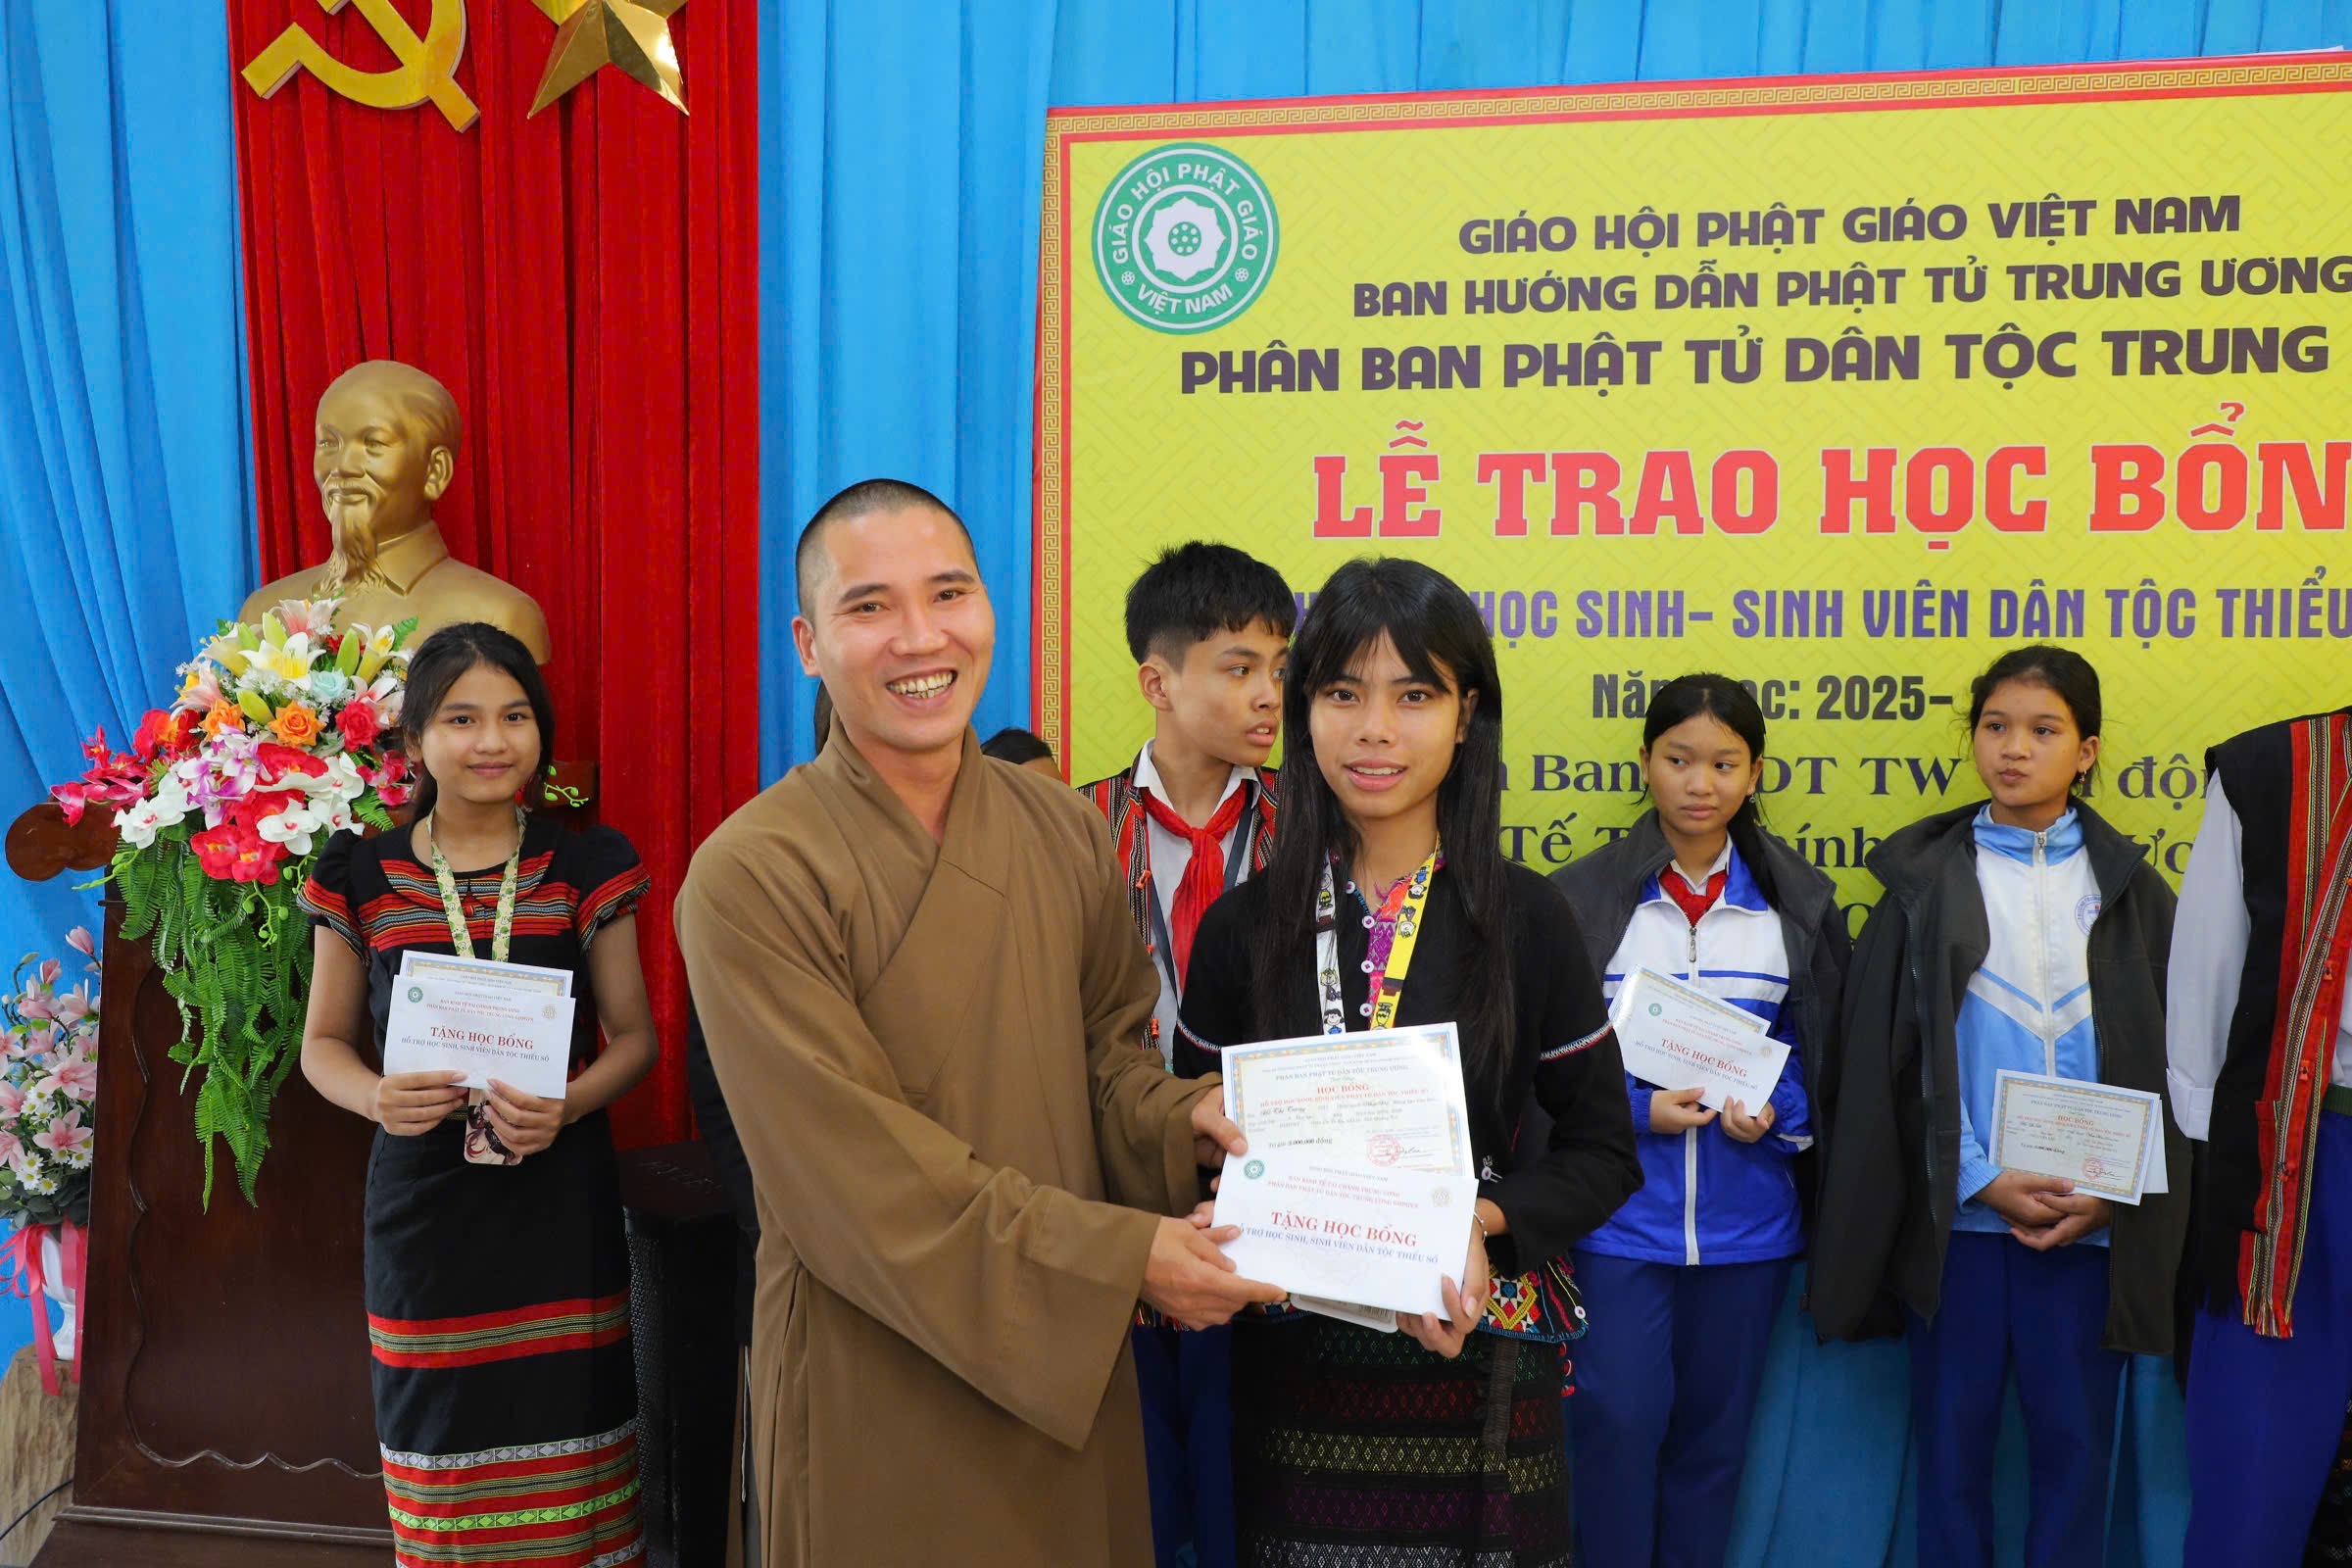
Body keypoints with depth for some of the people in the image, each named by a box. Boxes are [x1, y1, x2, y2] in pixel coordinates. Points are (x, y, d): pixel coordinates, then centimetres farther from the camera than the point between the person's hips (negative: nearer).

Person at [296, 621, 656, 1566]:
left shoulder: (584, 867, 1)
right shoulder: (363, 878, 2)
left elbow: (634, 1034, 4)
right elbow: (324, 1042, 9)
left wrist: (567, 1105, -15)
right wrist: (376, 1097, -12)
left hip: (560, 1198, 0)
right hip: (424, 1200, 1)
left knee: (569, 1476, 2)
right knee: (441, 1447, 4)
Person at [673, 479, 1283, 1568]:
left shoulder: (1065, 831, 1)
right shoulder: (750, 878, -17)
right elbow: (866, 1174, -19)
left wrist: (1183, 1122, -12)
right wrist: (1124, 1255, -19)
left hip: (1069, 1365, 5)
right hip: (873, 1381, -5)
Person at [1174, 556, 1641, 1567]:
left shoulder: (1526, 920, -4)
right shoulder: (1243, 928, -1)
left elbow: (1603, 1151, 0)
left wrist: (1488, 1216, -18)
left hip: (1478, 1358, -1)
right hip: (1291, 1367, 1)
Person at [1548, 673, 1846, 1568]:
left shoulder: (1800, 906, 5)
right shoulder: (1581, 898, -3)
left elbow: (1823, 1055, 8)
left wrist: (1776, 1111, -10)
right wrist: (1636, 1110, -17)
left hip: (1748, 1217, 3)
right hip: (1619, 1214, -2)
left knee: (1716, 1425, 13)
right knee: (1618, 1419, -4)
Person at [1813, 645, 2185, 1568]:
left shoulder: (2130, 890, 7)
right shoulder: (1925, 882, 3)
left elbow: (2164, 1062, 5)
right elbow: (1884, 1059, -1)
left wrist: (2108, 1195, -7)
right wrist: (1980, 1178, -10)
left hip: (2090, 1221, 1)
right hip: (1957, 1212, -1)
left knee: (2074, 1443, 7)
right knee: (1952, 1437, 7)